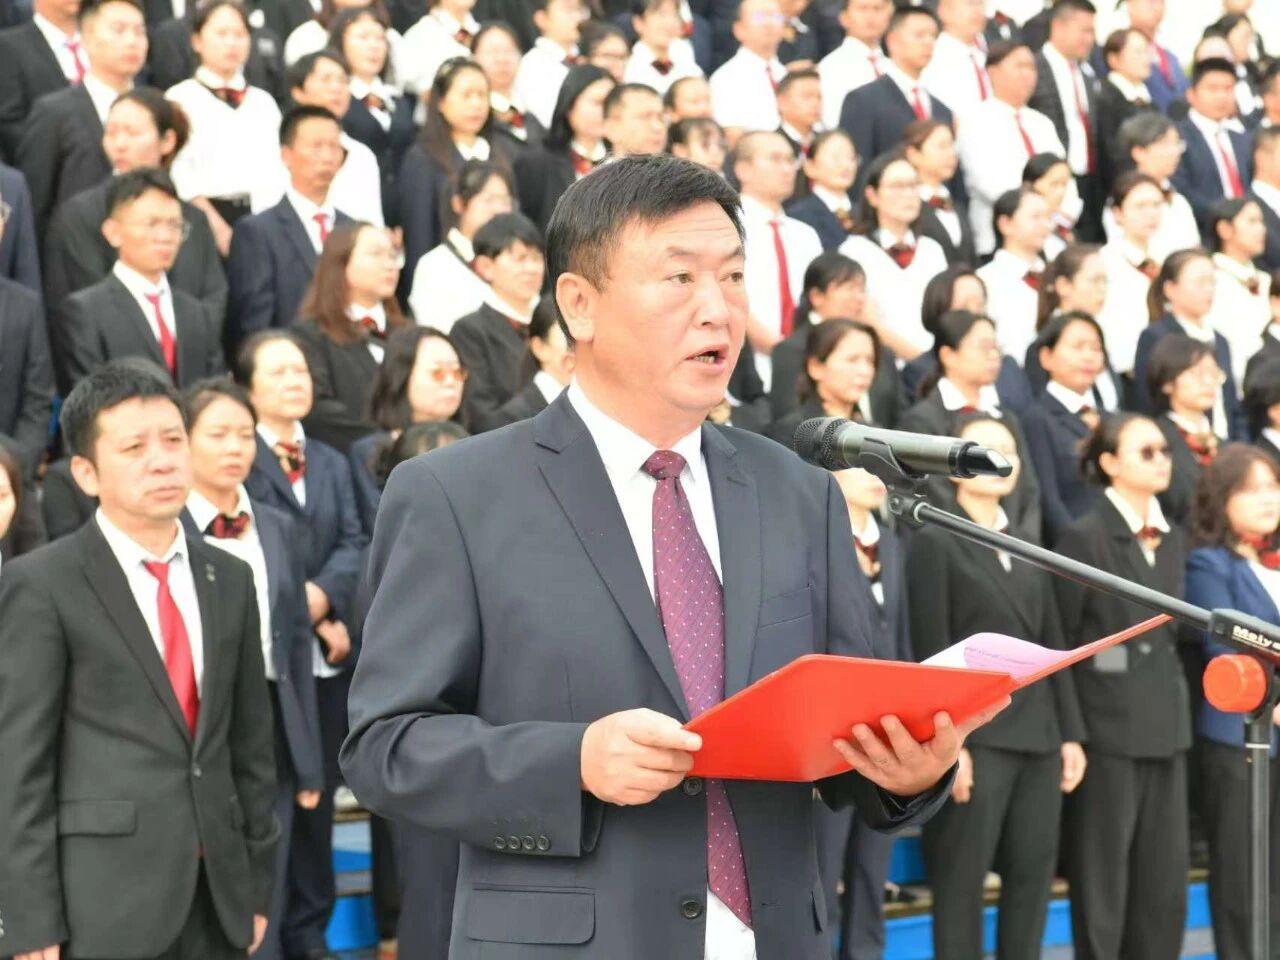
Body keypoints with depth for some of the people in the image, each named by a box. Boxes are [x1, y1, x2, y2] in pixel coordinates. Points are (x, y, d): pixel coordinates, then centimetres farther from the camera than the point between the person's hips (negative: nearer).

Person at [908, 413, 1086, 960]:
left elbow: (1052, 644, 17)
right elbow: (932, 651, -9)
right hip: (977, 736, -6)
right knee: (961, 882, -2)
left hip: (1038, 736, 6)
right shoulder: (936, 542, -3)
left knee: (1033, 875, 5)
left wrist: (1070, 732, 11)